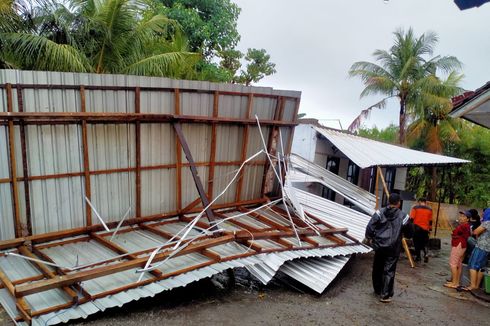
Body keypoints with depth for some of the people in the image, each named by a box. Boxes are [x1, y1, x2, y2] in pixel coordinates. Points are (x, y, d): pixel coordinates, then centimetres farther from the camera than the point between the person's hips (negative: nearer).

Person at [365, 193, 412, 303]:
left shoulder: (380, 213, -5)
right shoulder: (403, 216, -5)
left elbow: (370, 227, -8)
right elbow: (408, 234, 5)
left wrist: (369, 237, 9)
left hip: (379, 246, 2)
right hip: (393, 248, -1)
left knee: (377, 269, 17)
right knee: (389, 271, 4)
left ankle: (377, 290, 31)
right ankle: (385, 295, 4)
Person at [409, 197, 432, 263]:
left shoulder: (415, 208, -2)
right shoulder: (429, 209, 7)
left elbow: (411, 218, -6)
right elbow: (430, 221, 10)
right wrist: (430, 229, 18)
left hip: (416, 228, -2)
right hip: (425, 229, 2)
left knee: (417, 243, 8)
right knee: (424, 243, 14)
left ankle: (418, 257, 10)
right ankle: (426, 254, -6)